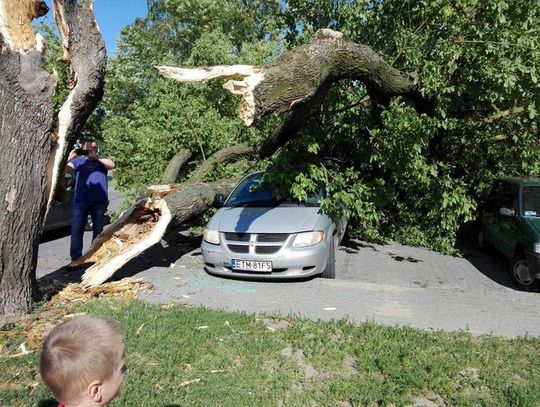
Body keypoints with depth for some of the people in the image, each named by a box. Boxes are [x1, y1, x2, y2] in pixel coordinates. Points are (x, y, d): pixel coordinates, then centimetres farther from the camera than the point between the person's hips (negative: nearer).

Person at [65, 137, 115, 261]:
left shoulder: (102, 161, 15)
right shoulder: (78, 161, 17)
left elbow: (112, 165, -6)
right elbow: (64, 168, 3)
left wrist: (96, 157, -12)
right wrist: (70, 158, -13)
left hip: (99, 201, 0)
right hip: (81, 200, 0)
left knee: (98, 230, 5)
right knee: (76, 230, -4)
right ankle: (76, 259, 0)